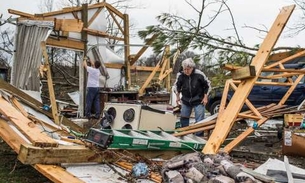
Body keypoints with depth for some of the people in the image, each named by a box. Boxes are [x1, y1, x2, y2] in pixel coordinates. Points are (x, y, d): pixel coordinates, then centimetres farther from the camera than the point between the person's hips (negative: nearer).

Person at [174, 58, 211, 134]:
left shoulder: (199, 74, -19)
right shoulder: (180, 75, -12)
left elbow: (207, 85, -4)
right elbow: (176, 86, 7)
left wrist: (205, 97, -5)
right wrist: (178, 97, 3)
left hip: (198, 101, -3)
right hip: (186, 101, 3)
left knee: (199, 120, -5)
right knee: (183, 118, 13)